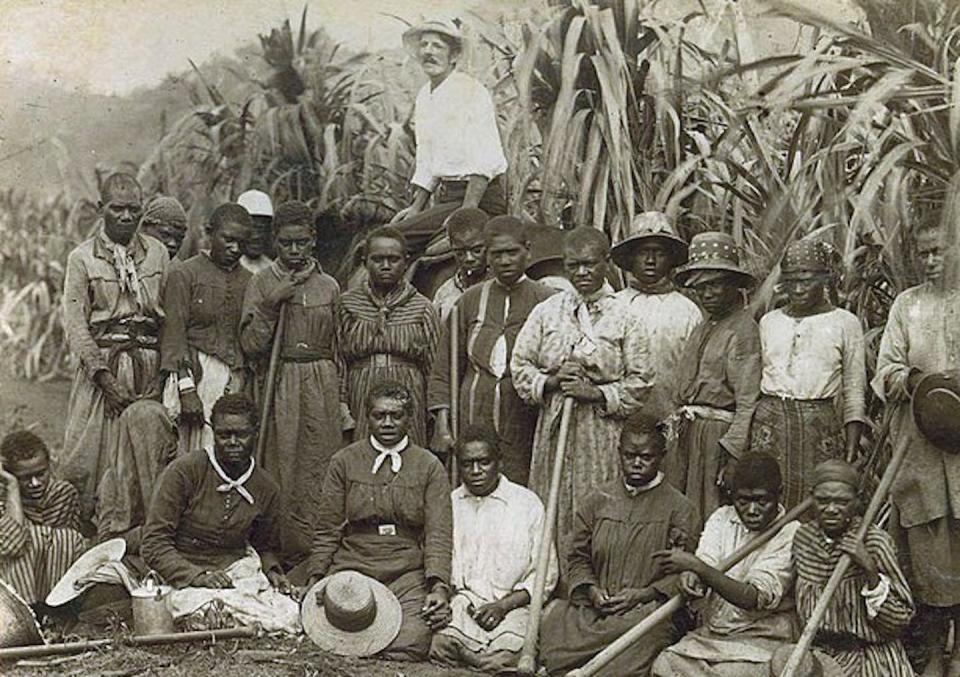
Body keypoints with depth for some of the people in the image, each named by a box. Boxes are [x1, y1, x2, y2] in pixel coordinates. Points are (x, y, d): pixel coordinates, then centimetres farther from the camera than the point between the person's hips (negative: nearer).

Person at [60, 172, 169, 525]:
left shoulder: (157, 253, 9)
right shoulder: (82, 258, 2)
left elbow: (170, 317, 8)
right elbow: (75, 324, -4)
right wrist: (104, 376, -12)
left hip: (149, 366, 2)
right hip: (101, 365, -2)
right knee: (90, 449, -3)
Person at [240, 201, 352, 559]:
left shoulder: (329, 286, 11)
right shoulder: (262, 283, 4)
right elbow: (251, 345, -5)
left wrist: (342, 401, 11)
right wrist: (272, 302, -15)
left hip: (322, 387, 2)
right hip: (279, 385, -2)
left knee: (319, 471, -1)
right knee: (280, 471, -4)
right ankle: (279, 555, 4)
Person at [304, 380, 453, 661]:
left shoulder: (429, 466, 7)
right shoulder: (344, 462, 10)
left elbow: (438, 533, 0)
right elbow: (327, 530, 10)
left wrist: (438, 585, -14)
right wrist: (315, 577, -2)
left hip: (408, 574, -1)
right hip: (351, 568, 1)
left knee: (409, 647, -24)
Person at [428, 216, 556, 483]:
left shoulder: (546, 301, 3)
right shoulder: (470, 301, 11)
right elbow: (444, 370, 11)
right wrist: (443, 426, 4)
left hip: (523, 424, -2)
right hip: (473, 421, 2)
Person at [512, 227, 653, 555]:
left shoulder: (624, 316, 0)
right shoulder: (547, 311, 8)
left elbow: (641, 381, -2)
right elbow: (520, 365, 8)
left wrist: (597, 393, -14)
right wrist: (551, 381, -10)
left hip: (603, 432, -2)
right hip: (554, 424, 3)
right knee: (553, 510, 5)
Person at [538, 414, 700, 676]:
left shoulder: (680, 509, 4)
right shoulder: (598, 500, 14)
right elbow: (577, 557, 16)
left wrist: (643, 595, -14)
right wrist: (590, 589, -4)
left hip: (650, 608, -2)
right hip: (596, 605, 2)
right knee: (555, 615, -27)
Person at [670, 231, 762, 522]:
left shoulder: (743, 329, -10)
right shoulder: (703, 327, 15)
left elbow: (748, 402, -16)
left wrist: (732, 455, -20)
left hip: (720, 433, -8)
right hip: (689, 433, 8)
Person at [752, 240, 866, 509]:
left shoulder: (845, 323, 6)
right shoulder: (769, 322, 14)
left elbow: (854, 393, 5)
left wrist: (851, 455, -3)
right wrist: (741, 446, 7)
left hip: (820, 425, -2)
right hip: (769, 422, 2)